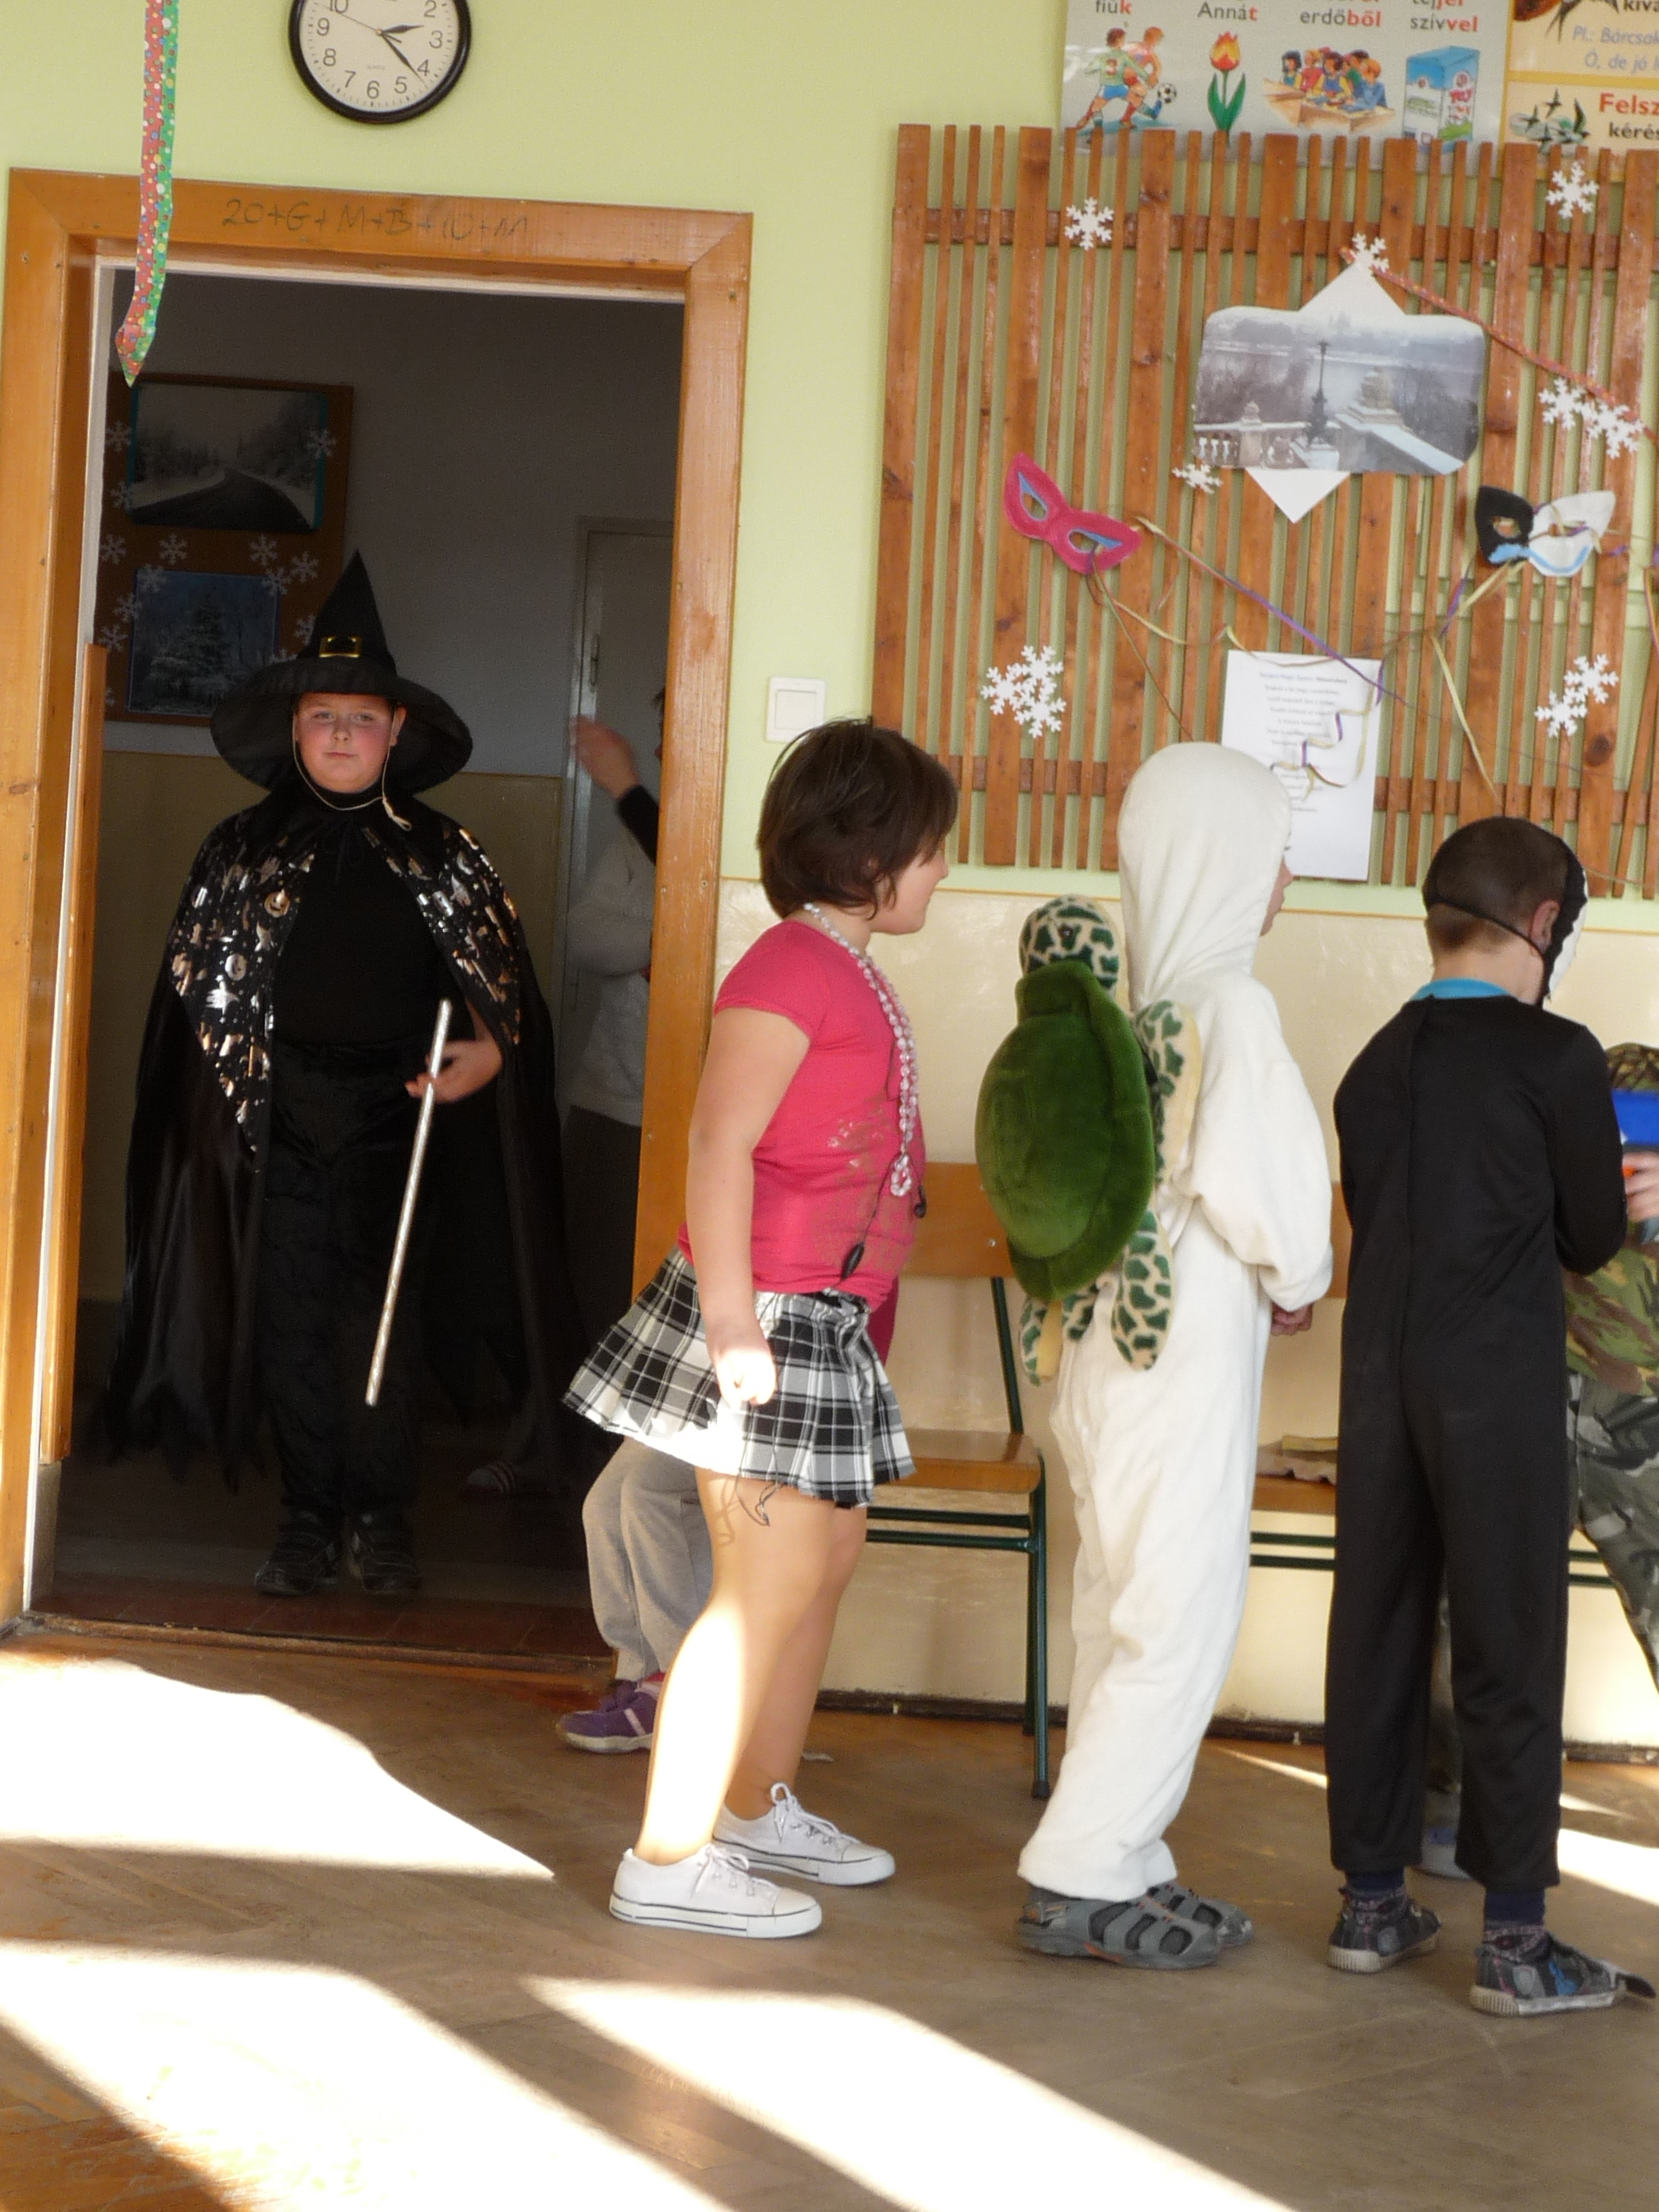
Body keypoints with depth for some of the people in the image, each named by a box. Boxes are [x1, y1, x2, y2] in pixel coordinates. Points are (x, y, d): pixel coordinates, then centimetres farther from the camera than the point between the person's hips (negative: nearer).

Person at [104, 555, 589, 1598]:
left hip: (394, 1113, -1)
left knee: (385, 1317, 0)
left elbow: (496, 976, 5)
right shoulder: (244, 848, 5)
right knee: (294, 1319, 4)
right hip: (280, 1118, 1)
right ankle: (308, 1520, 13)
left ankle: (381, 1518, 11)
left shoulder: (441, 854, 4)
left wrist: (486, 1048, -15)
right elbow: (197, 983, 6)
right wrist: (230, 1094, -3)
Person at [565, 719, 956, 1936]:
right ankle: (668, 1861, -2)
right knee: (772, 1584, -8)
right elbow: (721, 1148, -22)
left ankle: (760, 1808, 32)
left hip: (826, 1325, 10)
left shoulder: (853, 976, 14)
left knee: (830, 1554, 17)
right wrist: (734, 1327, -25)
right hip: (768, 1313, -10)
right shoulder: (790, 970, -16)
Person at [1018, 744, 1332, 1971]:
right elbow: (1243, 1170, -23)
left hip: (1112, 1337, 8)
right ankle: (1080, 1879, 1)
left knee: (1126, 1609, 14)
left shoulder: (1130, 997, 7)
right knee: (1181, 1617, -2)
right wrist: (1297, 1277, -3)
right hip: (1188, 1351, -8)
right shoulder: (1228, 1000, -16)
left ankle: (1120, 1866, 21)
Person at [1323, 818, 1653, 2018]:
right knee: (1510, 1645, -1)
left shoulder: (1378, 1063, 8)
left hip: (1381, 1372, 5)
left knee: (1377, 1628, 11)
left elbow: (1372, 1216, 11)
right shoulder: (1557, 1056, -8)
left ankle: (1372, 1902, 18)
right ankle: (1516, 1938, 1)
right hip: (1500, 1379, -5)